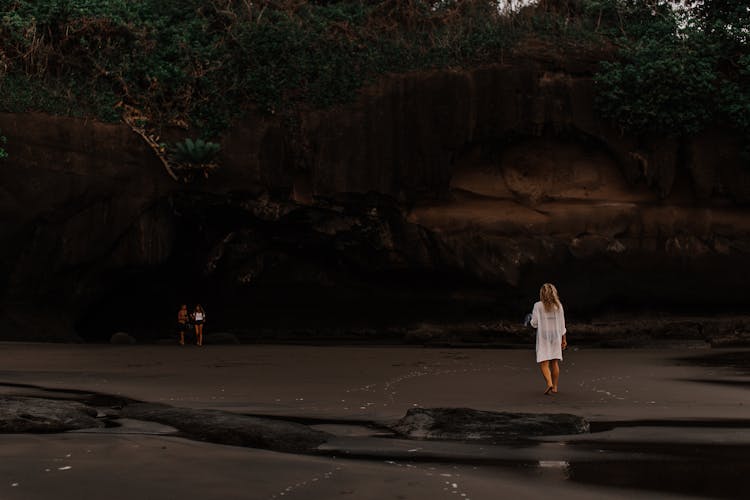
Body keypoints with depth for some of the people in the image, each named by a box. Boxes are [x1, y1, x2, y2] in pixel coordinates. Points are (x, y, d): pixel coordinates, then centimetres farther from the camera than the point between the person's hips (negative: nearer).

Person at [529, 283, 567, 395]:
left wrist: (532, 317, 16)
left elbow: (534, 323, -6)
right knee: (554, 362, 12)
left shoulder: (538, 306, -7)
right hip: (556, 336, 4)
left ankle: (549, 383, -25)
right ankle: (555, 387, 17)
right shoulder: (558, 306, 2)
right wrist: (564, 339, 13)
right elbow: (562, 324, 5)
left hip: (543, 337, -3)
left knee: (544, 363, -4)